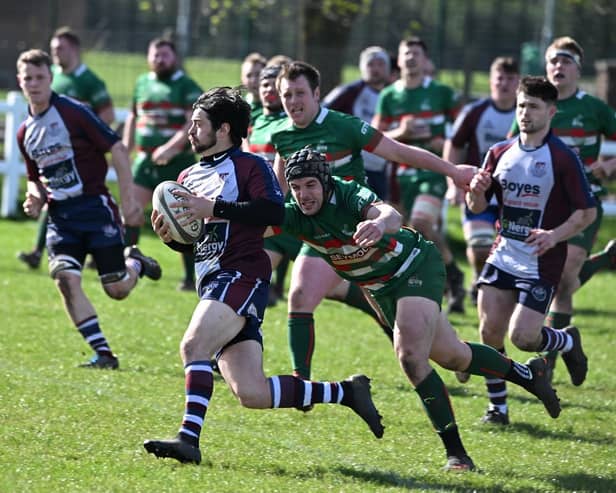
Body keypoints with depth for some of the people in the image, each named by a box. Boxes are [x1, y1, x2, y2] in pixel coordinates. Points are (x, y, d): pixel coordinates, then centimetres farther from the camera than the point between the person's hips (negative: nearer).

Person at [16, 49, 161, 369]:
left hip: (94, 206, -5)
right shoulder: (25, 133, 9)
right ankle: (103, 353, -12)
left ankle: (135, 263, 35)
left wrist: (128, 200, -13)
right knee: (64, 278, -18)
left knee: (118, 289, -4)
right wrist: (35, 197, 0)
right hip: (60, 215, 5)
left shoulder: (73, 112, -11)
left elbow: (117, 150, -10)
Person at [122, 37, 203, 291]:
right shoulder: (142, 83, 13)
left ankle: (191, 277, 6)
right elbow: (132, 118, 24)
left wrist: (170, 147, -25)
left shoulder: (187, 86, -4)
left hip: (177, 163, -5)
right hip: (145, 161, 5)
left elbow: (194, 123, -15)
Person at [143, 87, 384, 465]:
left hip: (241, 277, -8)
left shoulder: (250, 166, -1)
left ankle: (189, 438, -33)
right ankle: (346, 392, 11)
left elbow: (274, 211, -18)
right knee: (252, 394, 0)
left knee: (194, 344, -29)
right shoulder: (189, 178, 23)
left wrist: (215, 207, -20)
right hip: (213, 284, 8)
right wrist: (169, 235, 6)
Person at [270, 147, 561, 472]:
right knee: (450, 355, 16)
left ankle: (454, 450, -16)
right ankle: (528, 374, 41)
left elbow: (392, 216, -50)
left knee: (410, 356, -25)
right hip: (380, 288, 7)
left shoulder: (348, 195, -31)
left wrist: (381, 222, -73)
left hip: (416, 265, -7)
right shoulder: (294, 216, -15)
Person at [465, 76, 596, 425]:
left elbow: (588, 212, -9)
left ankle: (568, 341, 20)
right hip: (503, 256, 5)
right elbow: (478, 206, 11)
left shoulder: (563, 158, -10)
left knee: (522, 336, -13)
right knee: (490, 331, -3)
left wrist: (555, 235, -24)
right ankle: (498, 406, 12)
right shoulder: (500, 153, 6)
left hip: (542, 263, -5)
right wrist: (476, 190, -12)